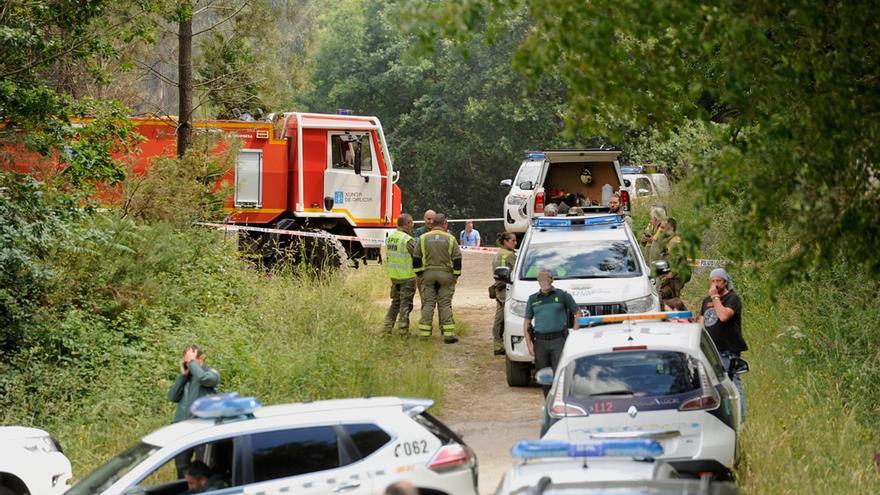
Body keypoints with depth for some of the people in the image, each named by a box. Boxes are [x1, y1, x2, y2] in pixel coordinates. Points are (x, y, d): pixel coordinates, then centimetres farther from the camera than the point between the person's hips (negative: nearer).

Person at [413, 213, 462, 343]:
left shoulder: (423, 238, 3)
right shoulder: (450, 239, -1)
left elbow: (416, 258, 3)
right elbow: (457, 259, -2)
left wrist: (419, 274, 10)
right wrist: (456, 275, 7)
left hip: (428, 275, 1)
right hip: (446, 274, -1)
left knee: (427, 303, 6)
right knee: (445, 304, 1)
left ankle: (424, 333, 3)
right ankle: (448, 333, -2)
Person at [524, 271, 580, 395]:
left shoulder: (562, 295, 5)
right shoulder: (533, 299, 12)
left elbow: (577, 313, 8)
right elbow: (526, 323, 14)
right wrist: (529, 343, 3)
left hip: (559, 340, -3)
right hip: (540, 342, 3)